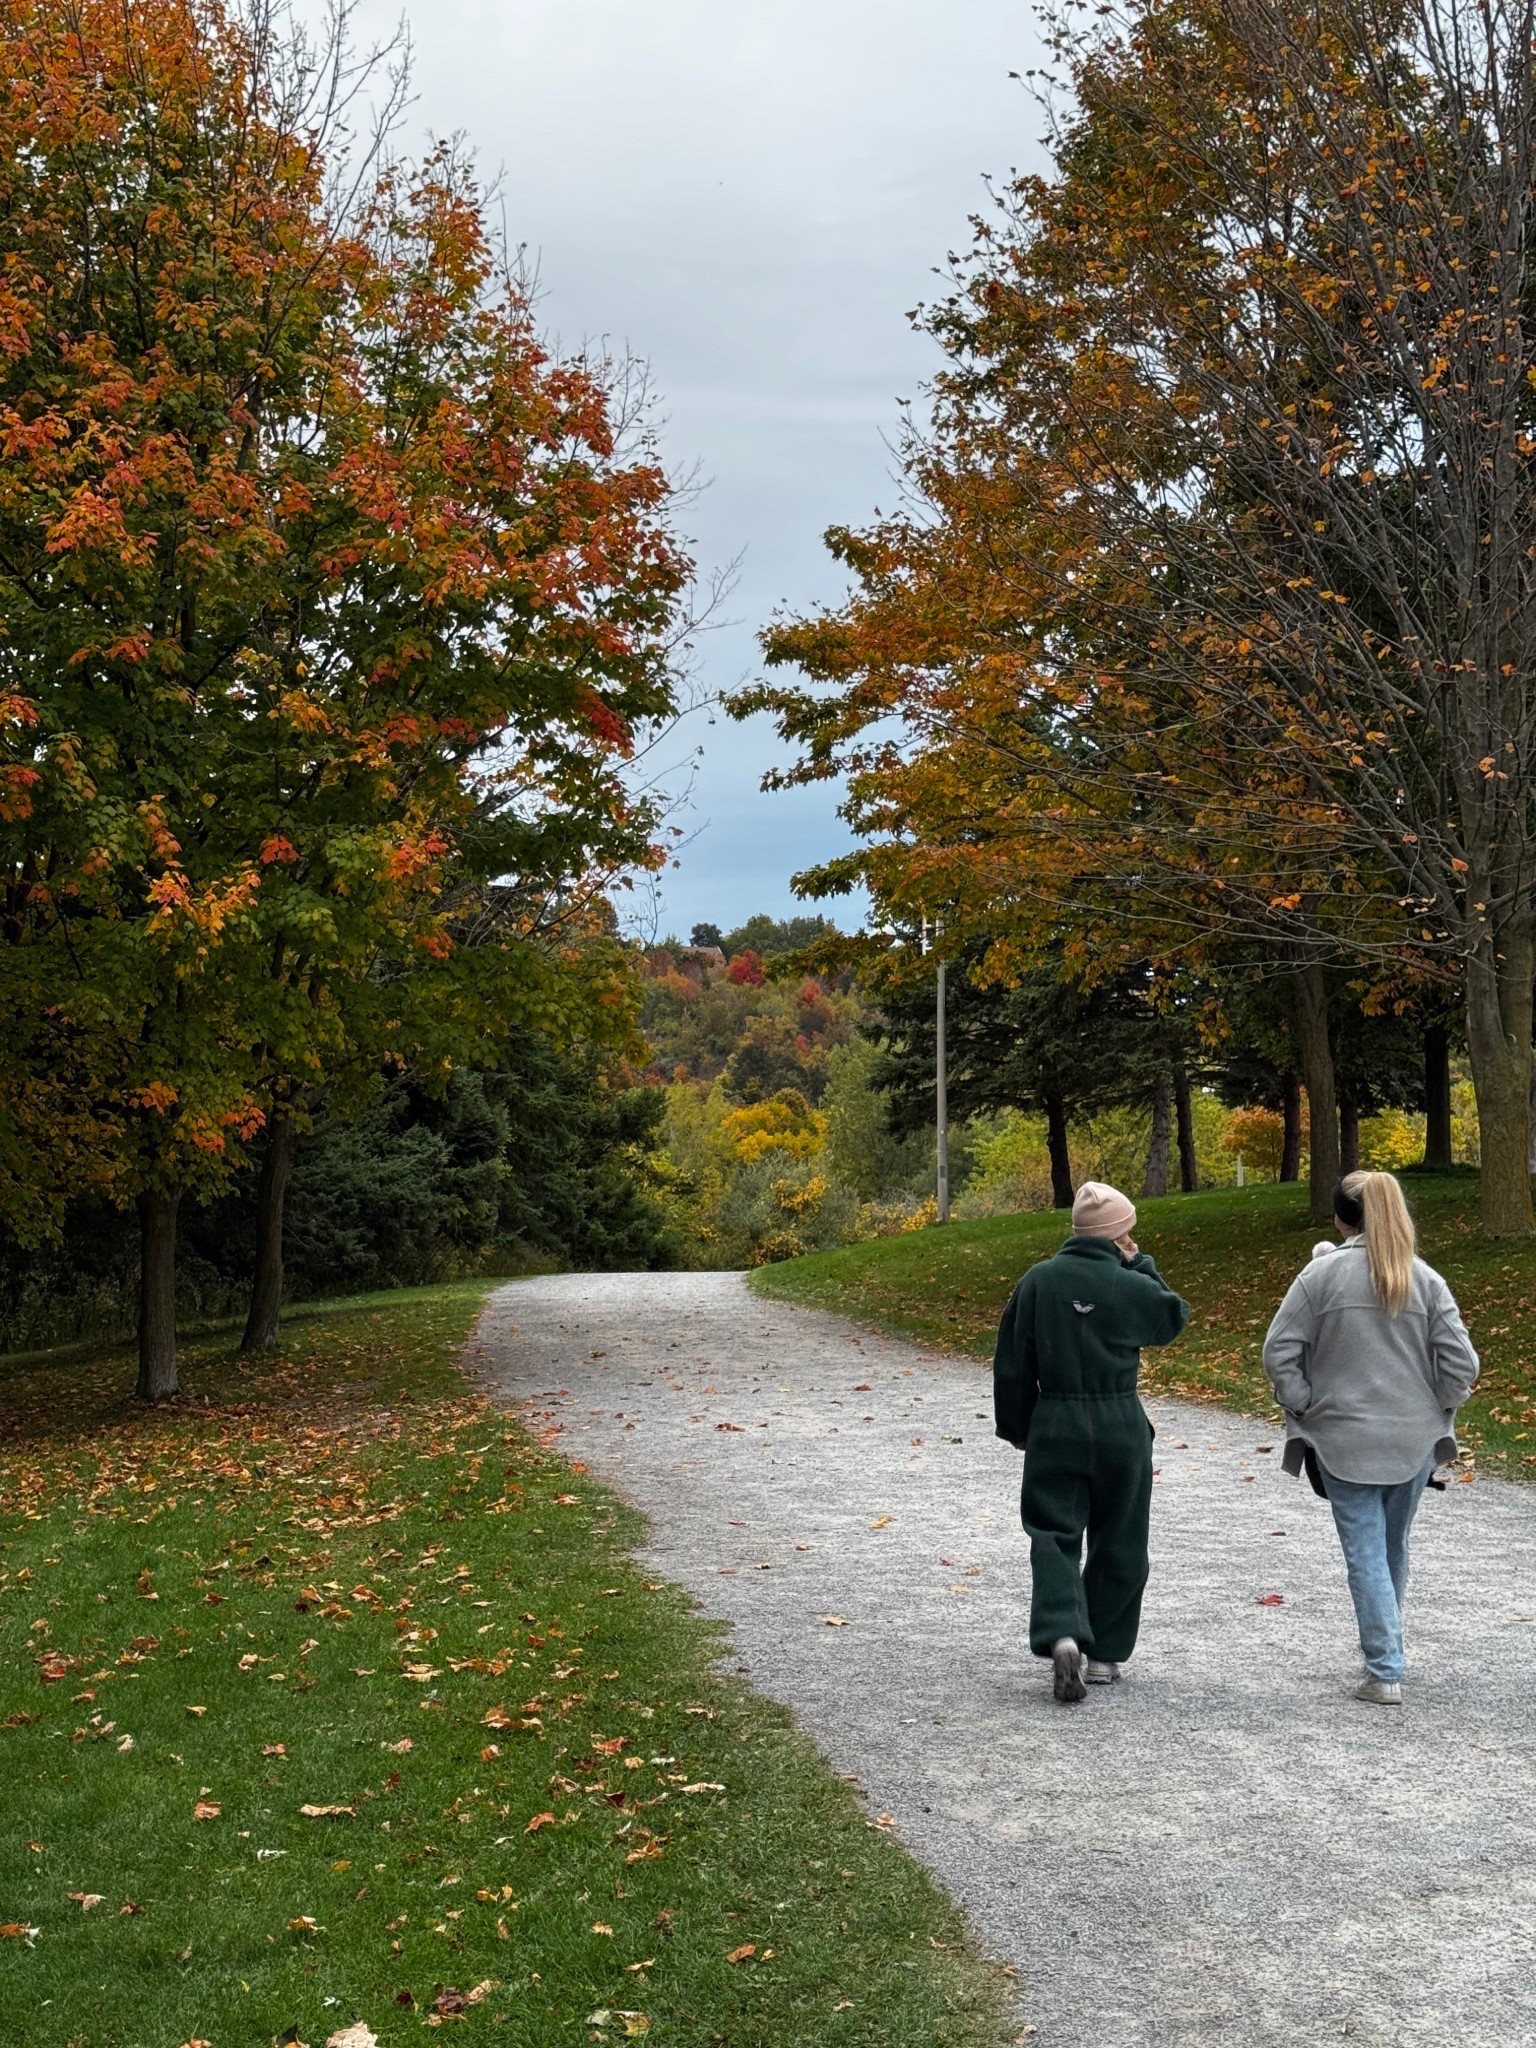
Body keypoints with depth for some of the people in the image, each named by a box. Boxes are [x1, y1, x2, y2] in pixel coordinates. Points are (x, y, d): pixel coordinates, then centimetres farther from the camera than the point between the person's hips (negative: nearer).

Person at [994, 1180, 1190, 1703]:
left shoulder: (1037, 1281, -3)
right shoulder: (1131, 1286, -10)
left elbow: (1012, 1363, 2)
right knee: (1119, 1543, 13)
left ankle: (1062, 1634, -17)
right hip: (1120, 1428, -1)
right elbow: (1174, 1317, 11)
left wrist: (1017, 1426, 13)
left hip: (1055, 1428, 1)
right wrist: (1139, 1264, 10)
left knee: (1054, 1536, 5)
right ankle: (1104, 1654, 20)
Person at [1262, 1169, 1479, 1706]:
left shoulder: (1322, 1274, -9)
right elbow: (1461, 1362, -4)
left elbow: (1279, 1352, -11)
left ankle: (1384, 1671, -3)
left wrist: (1304, 1407, 1)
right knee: (1394, 1548, 19)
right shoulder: (1425, 1279, -2)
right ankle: (1383, 1647, 35)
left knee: (1366, 1554, 1)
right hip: (1415, 1440, 3)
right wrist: (1435, 1408, 10)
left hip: (1344, 1439, -3)